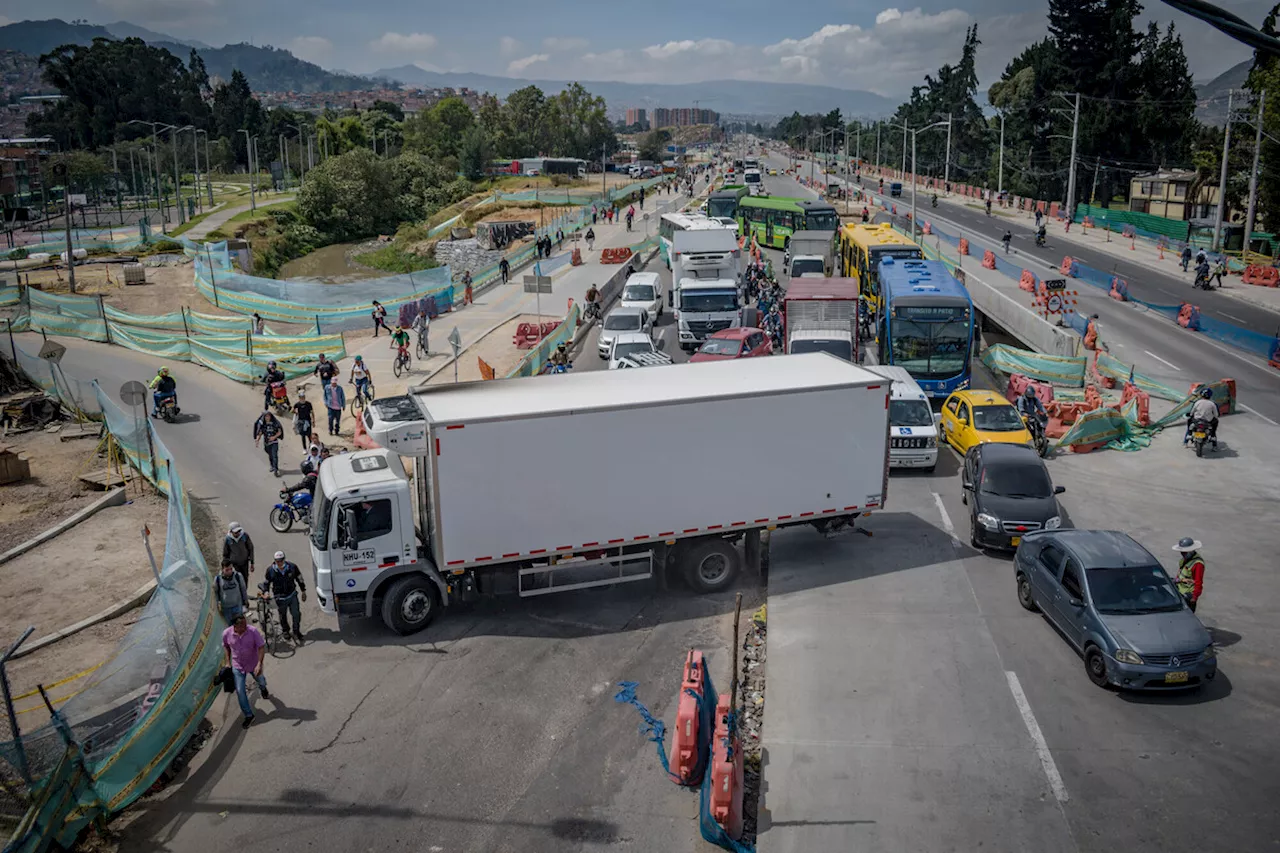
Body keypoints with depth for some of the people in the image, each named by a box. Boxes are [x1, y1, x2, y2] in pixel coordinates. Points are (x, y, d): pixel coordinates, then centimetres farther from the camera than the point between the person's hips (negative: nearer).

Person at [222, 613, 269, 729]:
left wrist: (259, 664, -31)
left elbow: (261, 647, -23)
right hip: (238, 666, 0)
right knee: (240, 691, -2)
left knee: (260, 681, 25)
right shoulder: (226, 634, -22)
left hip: (254, 664, 0)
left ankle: (263, 689, 64)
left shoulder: (253, 631, -29)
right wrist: (228, 661, -1)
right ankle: (248, 716, 14)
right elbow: (226, 646, 1)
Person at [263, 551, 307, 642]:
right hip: (280, 598, 0)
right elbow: (266, 582, 5)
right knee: (283, 616, 14)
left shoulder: (292, 567, -11)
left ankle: (296, 632, 15)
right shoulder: (270, 570, -12)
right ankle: (285, 630, 39)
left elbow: (299, 579, 4)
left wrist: (303, 592, 9)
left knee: (296, 614, -3)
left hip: (292, 595, 0)